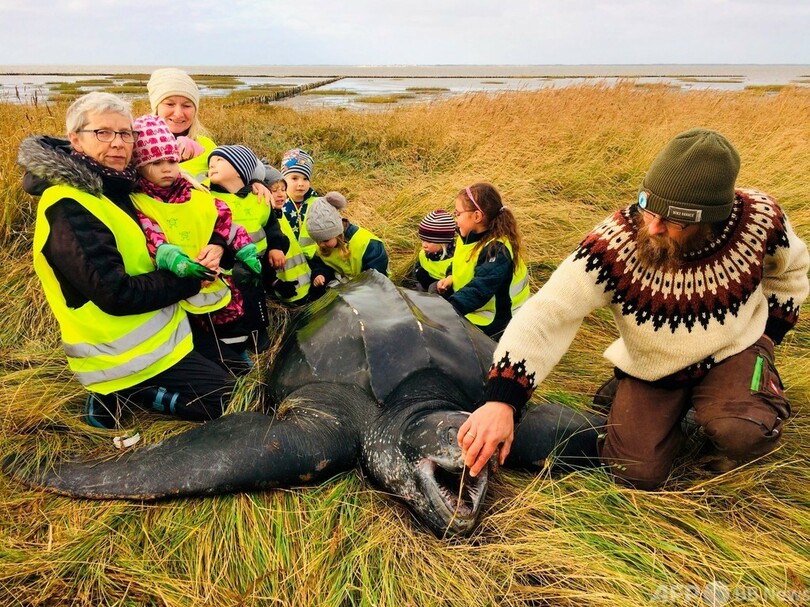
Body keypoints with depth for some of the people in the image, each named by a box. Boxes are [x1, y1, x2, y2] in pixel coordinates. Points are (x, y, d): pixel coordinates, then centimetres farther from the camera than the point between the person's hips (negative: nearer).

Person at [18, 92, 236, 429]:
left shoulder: (113, 188, 6)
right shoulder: (69, 209, -22)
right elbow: (117, 294, -28)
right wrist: (192, 278, -19)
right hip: (126, 355, -9)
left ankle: (122, 393, 14)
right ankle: (122, 394, -1)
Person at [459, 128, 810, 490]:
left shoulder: (760, 218, -22)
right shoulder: (614, 244, -31)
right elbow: (546, 315, -36)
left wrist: (770, 331, 2)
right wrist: (501, 399, -46)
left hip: (733, 350, 1)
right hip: (650, 366, 0)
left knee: (742, 433, -29)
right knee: (636, 473, -8)